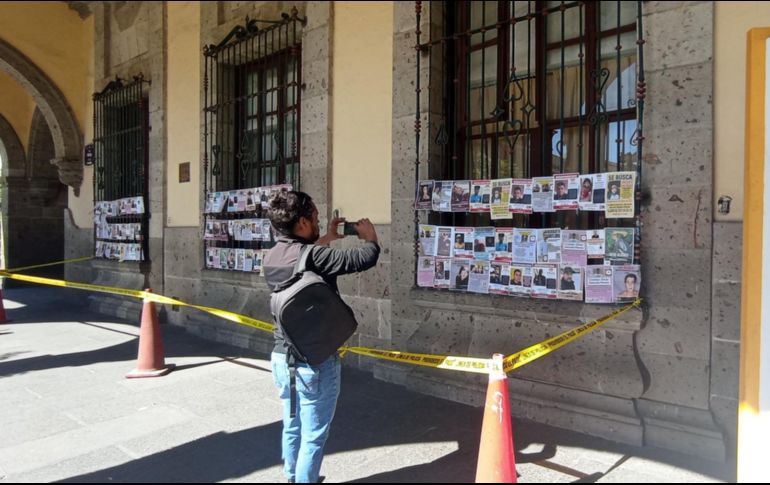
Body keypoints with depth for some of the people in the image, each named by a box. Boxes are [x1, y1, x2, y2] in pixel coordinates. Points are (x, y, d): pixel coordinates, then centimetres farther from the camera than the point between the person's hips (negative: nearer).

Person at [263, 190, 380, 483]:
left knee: (292, 427, 24)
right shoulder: (313, 256, -23)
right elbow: (365, 259, -21)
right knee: (313, 436, 8)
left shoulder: (271, 257, 1)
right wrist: (370, 237, -1)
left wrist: (326, 239, 23)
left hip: (282, 357, 8)